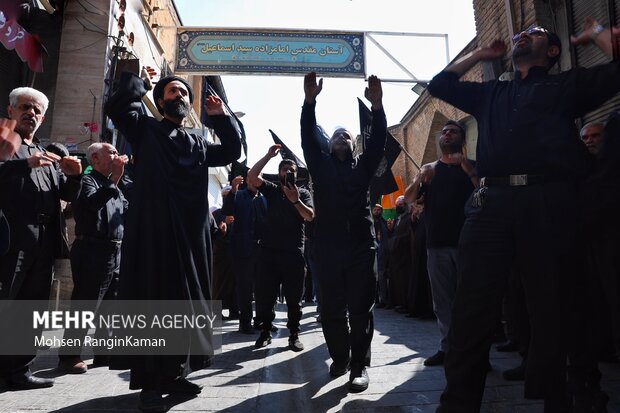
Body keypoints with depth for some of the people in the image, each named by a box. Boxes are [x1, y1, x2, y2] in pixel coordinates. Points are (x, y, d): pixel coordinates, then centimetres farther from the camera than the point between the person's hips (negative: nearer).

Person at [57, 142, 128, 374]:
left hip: (115, 253, 9)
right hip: (92, 252, -9)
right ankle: (69, 356, 5)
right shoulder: (88, 181, -5)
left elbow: (128, 212, 19)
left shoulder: (113, 187, 20)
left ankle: (105, 353, 23)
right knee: (84, 306, -5)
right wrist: (115, 178, -24)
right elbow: (94, 202, -26)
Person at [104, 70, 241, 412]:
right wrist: (139, 79, 6)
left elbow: (233, 151, 17)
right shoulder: (146, 130, 9)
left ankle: (174, 373, 23)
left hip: (190, 236, 5)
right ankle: (148, 381, 8)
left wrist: (220, 116, 12)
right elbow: (117, 106, -8)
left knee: (186, 303, 9)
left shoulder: (198, 144, 21)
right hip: (152, 232, -5)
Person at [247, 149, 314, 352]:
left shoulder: (303, 192, 7)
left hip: (294, 253, -1)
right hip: (268, 251, 2)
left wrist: (295, 201, -23)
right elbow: (251, 177, -4)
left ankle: (294, 334, 14)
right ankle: (265, 332, 18)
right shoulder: (271, 189, 11)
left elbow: (310, 216, -7)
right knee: (264, 294, 4)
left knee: (293, 297, 4)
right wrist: (268, 155, -6)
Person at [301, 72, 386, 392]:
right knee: (331, 309, 5)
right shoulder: (320, 165, 14)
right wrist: (309, 101, -9)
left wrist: (376, 105, -11)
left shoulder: (363, 165, 15)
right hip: (327, 246, 0)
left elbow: (378, 140, 2)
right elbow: (308, 137, 2)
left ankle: (359, 365, 8)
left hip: (361, 245, 0)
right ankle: (339, 359, 21)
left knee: (360, 308, 1)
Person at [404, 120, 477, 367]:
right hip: (437, 243, 3)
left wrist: (467, 169, -17)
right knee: (442, 300, 6)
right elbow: (409, 199, 5)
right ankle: (447, 348, 14)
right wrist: (420, 179, -13)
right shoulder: (428, 169, 16)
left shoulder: (472, 166, 8)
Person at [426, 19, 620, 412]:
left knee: (550, 308, 4)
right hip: (491, 202, 2)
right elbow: (440, 84, 37)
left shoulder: (568, 84, 20)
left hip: (548, 202, -2)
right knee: (473, 309, -4)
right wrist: (479, 55, 40)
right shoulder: (490, 92, 30)